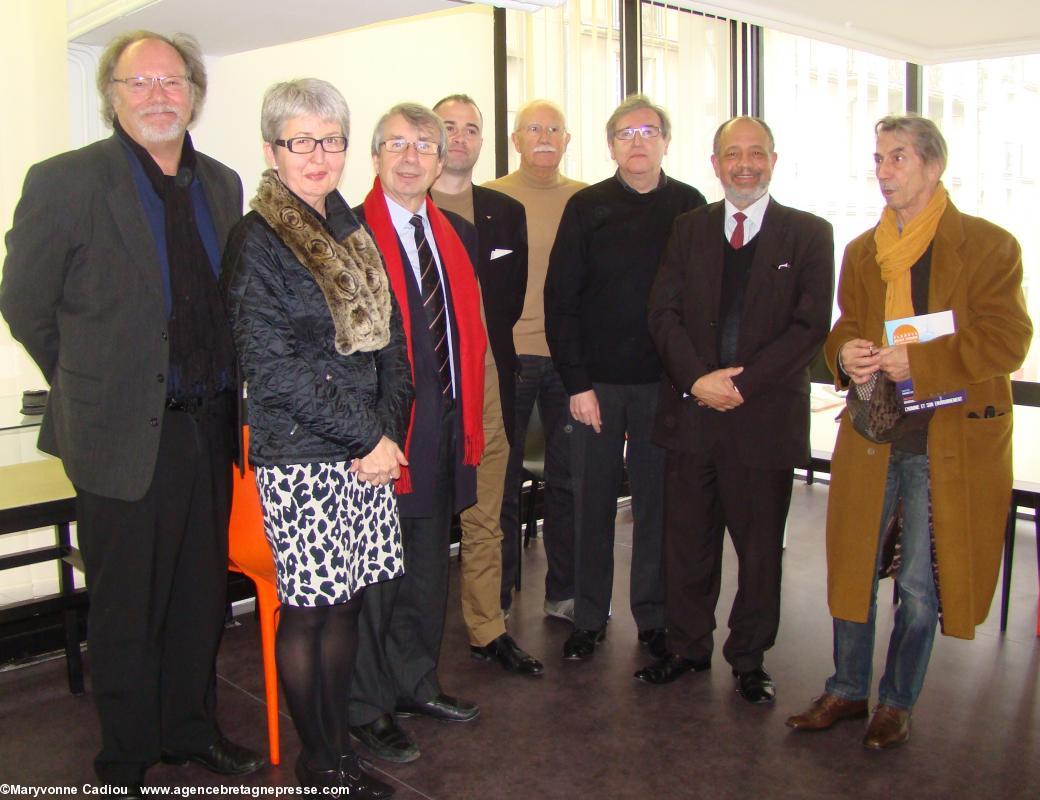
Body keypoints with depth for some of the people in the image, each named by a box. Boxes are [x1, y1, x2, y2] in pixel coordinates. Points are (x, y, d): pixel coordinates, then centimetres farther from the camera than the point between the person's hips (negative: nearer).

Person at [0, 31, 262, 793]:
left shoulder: (222, 183, 8)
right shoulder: (65, 181, -8)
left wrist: (222, 395, 9)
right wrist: (92, 386, 1)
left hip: (209, 428, 5)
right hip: (125, 436, -5)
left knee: (203, 596, 17)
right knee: (127, 612, 9)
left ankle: (192, 729, 38)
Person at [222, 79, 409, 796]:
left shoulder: (353, 232, 13)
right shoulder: (257, 239, -7)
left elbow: (389, 341, 14)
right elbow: (273, 367, -14)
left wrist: (390, 430, -2)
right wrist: (368, 439, -12)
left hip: (368, 452, 6)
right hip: (299, 455, -6)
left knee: (346, 601, 12)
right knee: (306, 608, 4)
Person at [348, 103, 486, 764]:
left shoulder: (460, 237, 13)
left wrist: (469, 417, 12)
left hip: (444, 432, 7)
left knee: (429, 568, 18)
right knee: (373, 572, 4)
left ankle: (416, 684, 36)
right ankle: (367, 708, 21)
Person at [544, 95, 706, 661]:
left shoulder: (690, 206, 5)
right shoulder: (586, 208, 2)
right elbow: (560, 299, -1)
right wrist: (576, 382, -8)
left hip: (665, 380, 1)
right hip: (597, 380, 0)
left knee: (656, 499, 8)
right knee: (593, 500, 6)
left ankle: (653, 616, 22)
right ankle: (589, 617, 20)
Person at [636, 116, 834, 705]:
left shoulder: (809, 234, 3)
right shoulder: (690, 228, 10)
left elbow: (811, 326, -5)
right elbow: (664, 313, 3)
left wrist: (742, 382, -14)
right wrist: (698, 379, -12)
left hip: (765, 417, -2)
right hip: (691, 412, 2)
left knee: (760, 546, 8)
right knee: (688, 540, 11)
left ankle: (750, 658, 25)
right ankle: (688, 646, 28)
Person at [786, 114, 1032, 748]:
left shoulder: (989, 246, -4)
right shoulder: (862, 252, 12)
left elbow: (1007, 341, -9)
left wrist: (918, 361, -19)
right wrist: (845, 353, -8)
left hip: (951, 441, -4)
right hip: (871, 435, 4)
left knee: (921, 584, 6)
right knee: (853, 570, 9)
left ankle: (898, 703, 25)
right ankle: (847, 691, 27)